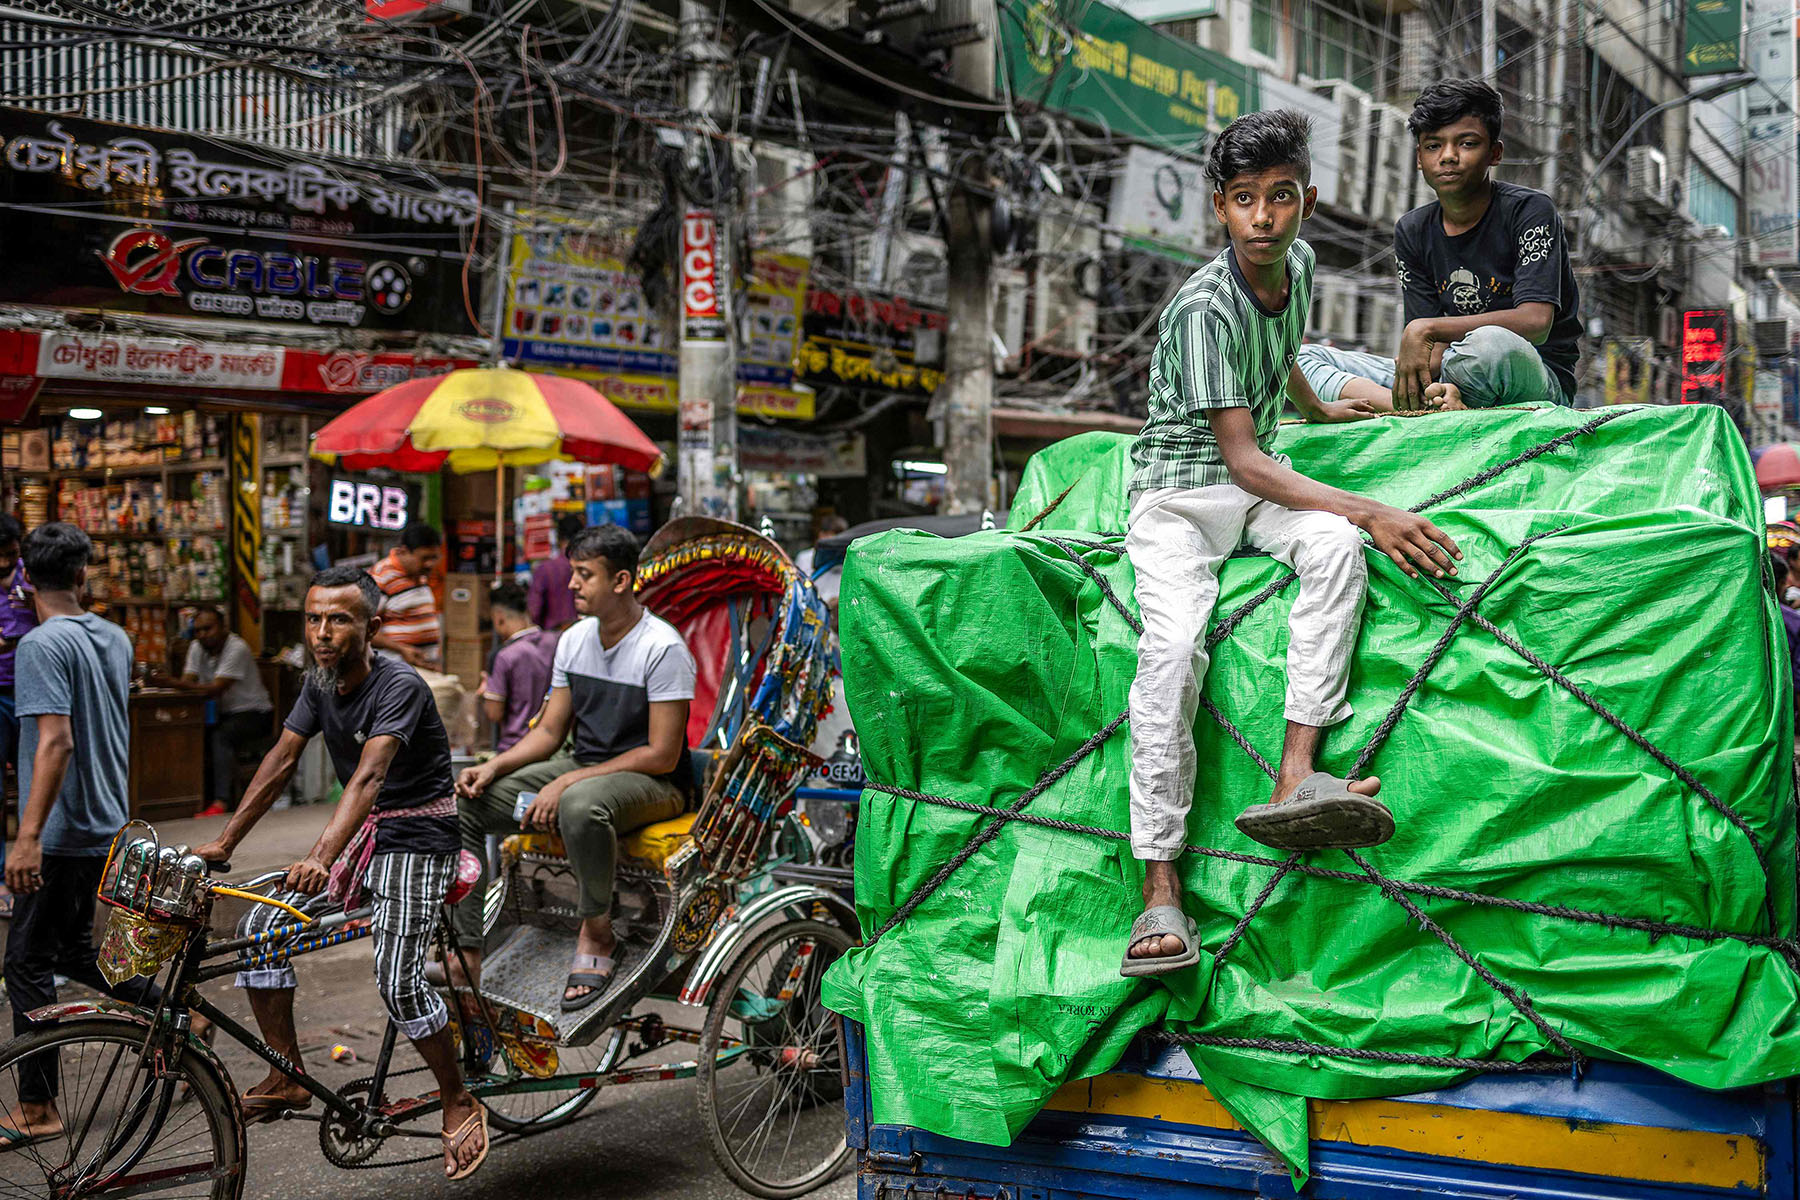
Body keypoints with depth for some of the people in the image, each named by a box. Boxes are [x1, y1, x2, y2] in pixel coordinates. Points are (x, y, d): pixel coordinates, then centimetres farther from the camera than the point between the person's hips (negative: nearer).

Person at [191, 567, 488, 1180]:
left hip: (418, 837, -8)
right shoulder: (320, 680, 2)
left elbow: (369, 775, -36)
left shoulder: (398, 685, -22)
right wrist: (223, 842, 2)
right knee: (259, 927, -3)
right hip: (361, 836, 8)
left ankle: (459, 1102, 2)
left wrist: (322, 858, -48)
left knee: (396, 979, -20)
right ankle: (288, 1079, 9)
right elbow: (281, 760, 6)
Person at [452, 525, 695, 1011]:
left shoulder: (663, 647, -16)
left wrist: (568, 781, -22)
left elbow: (662, 756, -19)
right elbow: (549, 731, 12)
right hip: (579, 767, 8)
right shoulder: (575, 640, 6)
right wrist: (494, 766, -8)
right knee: (462, 803, -8)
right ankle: (465, 955, -7)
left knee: (580, 804, -41)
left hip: (652, 784, -7)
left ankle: (596, 931, -16)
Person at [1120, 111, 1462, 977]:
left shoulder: (1298, 265, 4)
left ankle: (1294, 779, -35)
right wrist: (1368, 510, -30)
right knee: (1173, 645, -30)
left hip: (1258, 482, 6)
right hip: (1179, 489, -6)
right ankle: (1161, 888, -29)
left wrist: (1321, 409, 45)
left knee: (1334, 547, -29)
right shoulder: (1203, 307, -19)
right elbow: (1242, 457, -23)